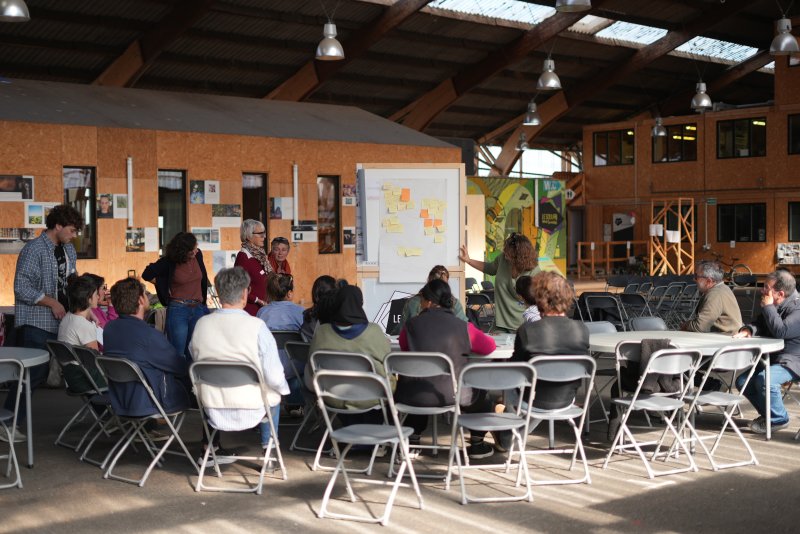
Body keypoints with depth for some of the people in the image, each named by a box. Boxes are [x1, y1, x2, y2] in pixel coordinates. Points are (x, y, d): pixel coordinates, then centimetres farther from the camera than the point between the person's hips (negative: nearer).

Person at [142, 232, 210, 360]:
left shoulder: (198, 255, 2)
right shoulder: (168, 262, -9)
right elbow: (147, 275, 0)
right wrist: (164, 286, 2)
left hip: (198, 309, 4)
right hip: (178, 310, -4)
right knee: (177, 354, -3)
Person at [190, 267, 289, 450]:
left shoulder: (201, 324, -10)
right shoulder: (257, 327, -20)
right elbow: (274, 378, -19)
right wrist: (284, 388, 5)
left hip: (213, 413, 3)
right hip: (251, 412, -3)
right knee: (273, 393, 29)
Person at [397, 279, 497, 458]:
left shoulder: (411, 324, -2)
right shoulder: (462, 326, -6)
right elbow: (489, 346, 5)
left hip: (415, 395, 2)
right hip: (452, 393, -2)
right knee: (480, 393, 29)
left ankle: (412, 441, 35)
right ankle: (477, 444, 32)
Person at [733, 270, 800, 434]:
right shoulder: (775, 307, 10)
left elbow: (780, 331, -31)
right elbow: (760, 324, 16)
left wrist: (767, 307, -22)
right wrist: (748, 330, -8)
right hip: (773, 358, 9)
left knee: (764, 379, -32)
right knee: (743, 382, 0)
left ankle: (778, 419, -10)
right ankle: (768, 414, 17)